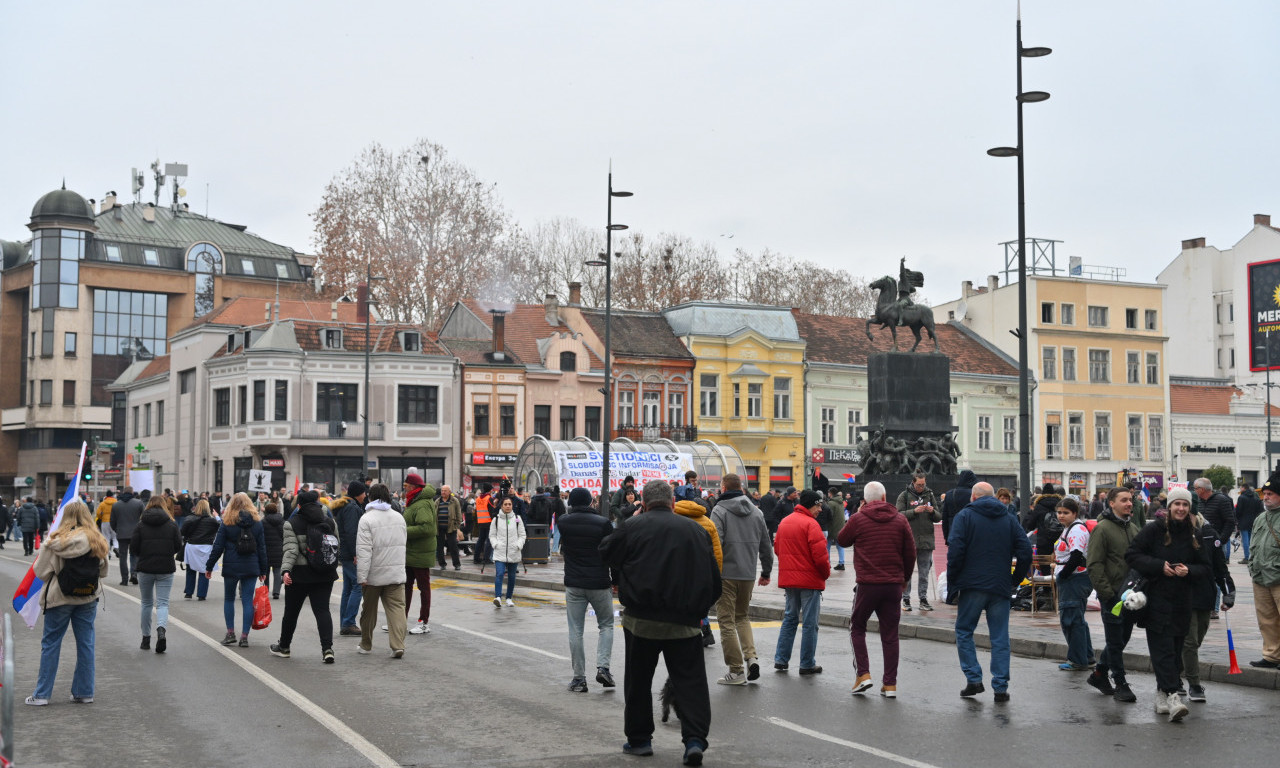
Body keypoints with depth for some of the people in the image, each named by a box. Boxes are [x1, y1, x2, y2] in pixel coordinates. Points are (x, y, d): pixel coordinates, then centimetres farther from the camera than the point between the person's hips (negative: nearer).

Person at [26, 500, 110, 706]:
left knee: (50, 644, 7)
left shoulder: (57, 541, -12)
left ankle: (42, 694, 11)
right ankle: (84, 692, 13)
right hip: (89, 598, 3)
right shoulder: (98, 541, -3)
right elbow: (103, 572, 6)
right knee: (86, 643, 9)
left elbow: (41, 571, -8)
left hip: (59, 597, -2)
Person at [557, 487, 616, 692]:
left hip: (574, 584, 1)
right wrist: (616, 581, 6)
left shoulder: (564, 522, 0)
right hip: (599, 584, -1)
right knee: (606, 625, 16)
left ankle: (579, 678, 5)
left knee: (575, 630, 6)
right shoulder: (603, 523, -7)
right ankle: (603, 667, 0)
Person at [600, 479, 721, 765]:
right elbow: (714, 580, 10)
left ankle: (639, 739, 20)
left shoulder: (633, 527, -3)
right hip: (685, 622, 1)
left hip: (641, 620, -1)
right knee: (691, 682, 3)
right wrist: (699, 609, 20)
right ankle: (694, 739, -9)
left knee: (638, 681, 13)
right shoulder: (696, 530, 5)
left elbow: (606, 552, 12)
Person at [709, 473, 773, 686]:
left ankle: (736, 670, 3)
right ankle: (751, 656, 2)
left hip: (726, 573, -5)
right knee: (743, 616, 21)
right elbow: (766, 546, 16)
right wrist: (766, 572, 26)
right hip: (748, 574, 5)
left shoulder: (720, 511, -7)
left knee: (726, 621, 3)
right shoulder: (756, 512, 11)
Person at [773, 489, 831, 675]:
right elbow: (820, 555, -18)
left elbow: (777, 548, 15)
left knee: (790, 618, 18)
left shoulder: (784, 522, 9)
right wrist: (826, 573, -2)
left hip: (788, 578, 7)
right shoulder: (810, 524, -15)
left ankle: (781, 659, 16)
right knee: (810, 623, 1)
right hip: (810, 579, -7)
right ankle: (807, 665, 5)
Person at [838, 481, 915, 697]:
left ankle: (863, 674, 2)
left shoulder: (858, 519, -5)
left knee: (857, 628, 14)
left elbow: (842, 540, 12)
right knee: (890, 634, 8)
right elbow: (911, 552, 6)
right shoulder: (900, 520, 3)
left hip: (867, 584, -2)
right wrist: (905, 579, 19)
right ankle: (890, 684, 9)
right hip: (894, 585, 2)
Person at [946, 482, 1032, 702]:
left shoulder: (964, 516, -1)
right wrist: (1016, 579, 13)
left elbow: (955, 551, -10)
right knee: (1000, 638, 7)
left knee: (964, 631, 12)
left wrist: (952, 583, -4)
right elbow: (1025, 550, 3)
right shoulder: (1009, 519, 10)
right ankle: (1001, 687, 5)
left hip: (972, 585, -3)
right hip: (1000, 587, 3)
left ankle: (974, 679, 4)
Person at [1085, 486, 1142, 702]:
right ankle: (1120, 684, 8)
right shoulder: (1102, 528, -11)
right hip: (1112, 594, -7)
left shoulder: (1133, 528, 13)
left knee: (1123, 637, 14)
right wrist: (1107, 592, -17)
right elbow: (1094, 564, -14)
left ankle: (1099, 673, 29)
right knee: (1115, 641, -1)